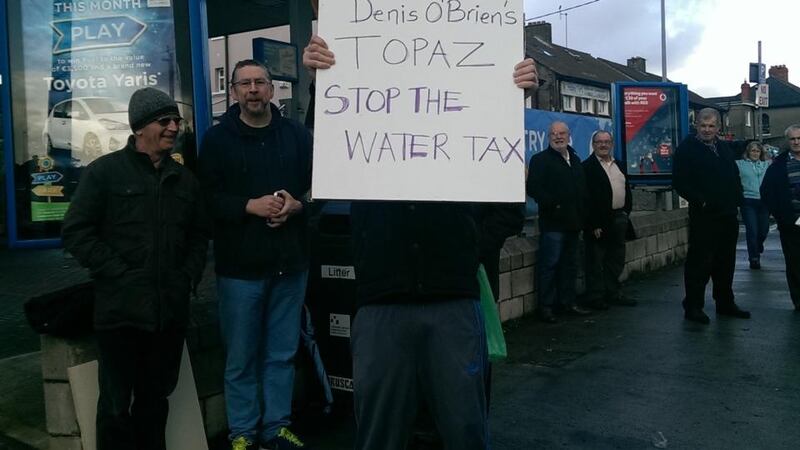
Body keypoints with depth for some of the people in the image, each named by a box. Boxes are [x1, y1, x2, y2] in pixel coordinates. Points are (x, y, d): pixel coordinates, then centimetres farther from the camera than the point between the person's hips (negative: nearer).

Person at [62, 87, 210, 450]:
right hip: (121, 310, -4)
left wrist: (189, 276, 4)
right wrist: (121, 275, -13)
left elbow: (199, 234, 19)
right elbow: (76, 232, -8)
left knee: (155, 399, 17)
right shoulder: (104, 171, -3)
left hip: (170, 310, 5)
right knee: (116, 405, 6)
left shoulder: (184, 179, 13)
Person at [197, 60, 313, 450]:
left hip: (290, 262, 2)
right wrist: (250, 205, -19)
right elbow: (208, 197, -6)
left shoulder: (297, 134, 7)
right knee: (241, 358, 7)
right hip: (240, 265, -2)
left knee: (282, 354, 12)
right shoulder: (217, 139, 1)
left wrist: (296, 205, -12)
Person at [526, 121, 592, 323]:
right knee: (549, 264, -6)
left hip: (572, 223, 8)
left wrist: (582, 214, 12)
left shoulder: (575, 160, 19)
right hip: (553, 223, -8)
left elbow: (582, 188, 24)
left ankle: (568, 302, 23)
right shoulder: (540, 159, -4)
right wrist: (552, 204, -21)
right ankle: (546, 306, -1)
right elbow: (533, 187, -15)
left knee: (570, 265, 13)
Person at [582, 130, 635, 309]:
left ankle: (613, 293, 26)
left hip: (619, 219, 8)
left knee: (616, 260, 15)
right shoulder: (587, 167, -9)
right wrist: (594, 224, -18)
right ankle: (596, 297, 7)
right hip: (599, 222, -8)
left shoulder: (618, 165, 16)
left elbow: (626, 189, 22)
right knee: (596, 261, 0)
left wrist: (626, 212, 10)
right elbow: (587, 198, -15)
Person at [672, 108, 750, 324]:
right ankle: (693, 306, 4)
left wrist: (736, 199, 8)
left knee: (726, 262, 14)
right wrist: (700, 200, -20)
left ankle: (725, 303, 26)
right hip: (703, 215, -7)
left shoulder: (725, 148, 16)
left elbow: (734, 176, 22)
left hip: (728, 215, 7)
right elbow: (679, 182, -12)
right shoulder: (687, 148, -6)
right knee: (699, 262, -4)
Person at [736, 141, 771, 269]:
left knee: (764, 230, 7)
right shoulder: (740, 164, 3)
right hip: (748, 202, -3)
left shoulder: (766, 165, 13)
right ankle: (754, 258, 8)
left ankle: (757, 248, 38)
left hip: (764, 201, 3)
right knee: (752, 230, -5)